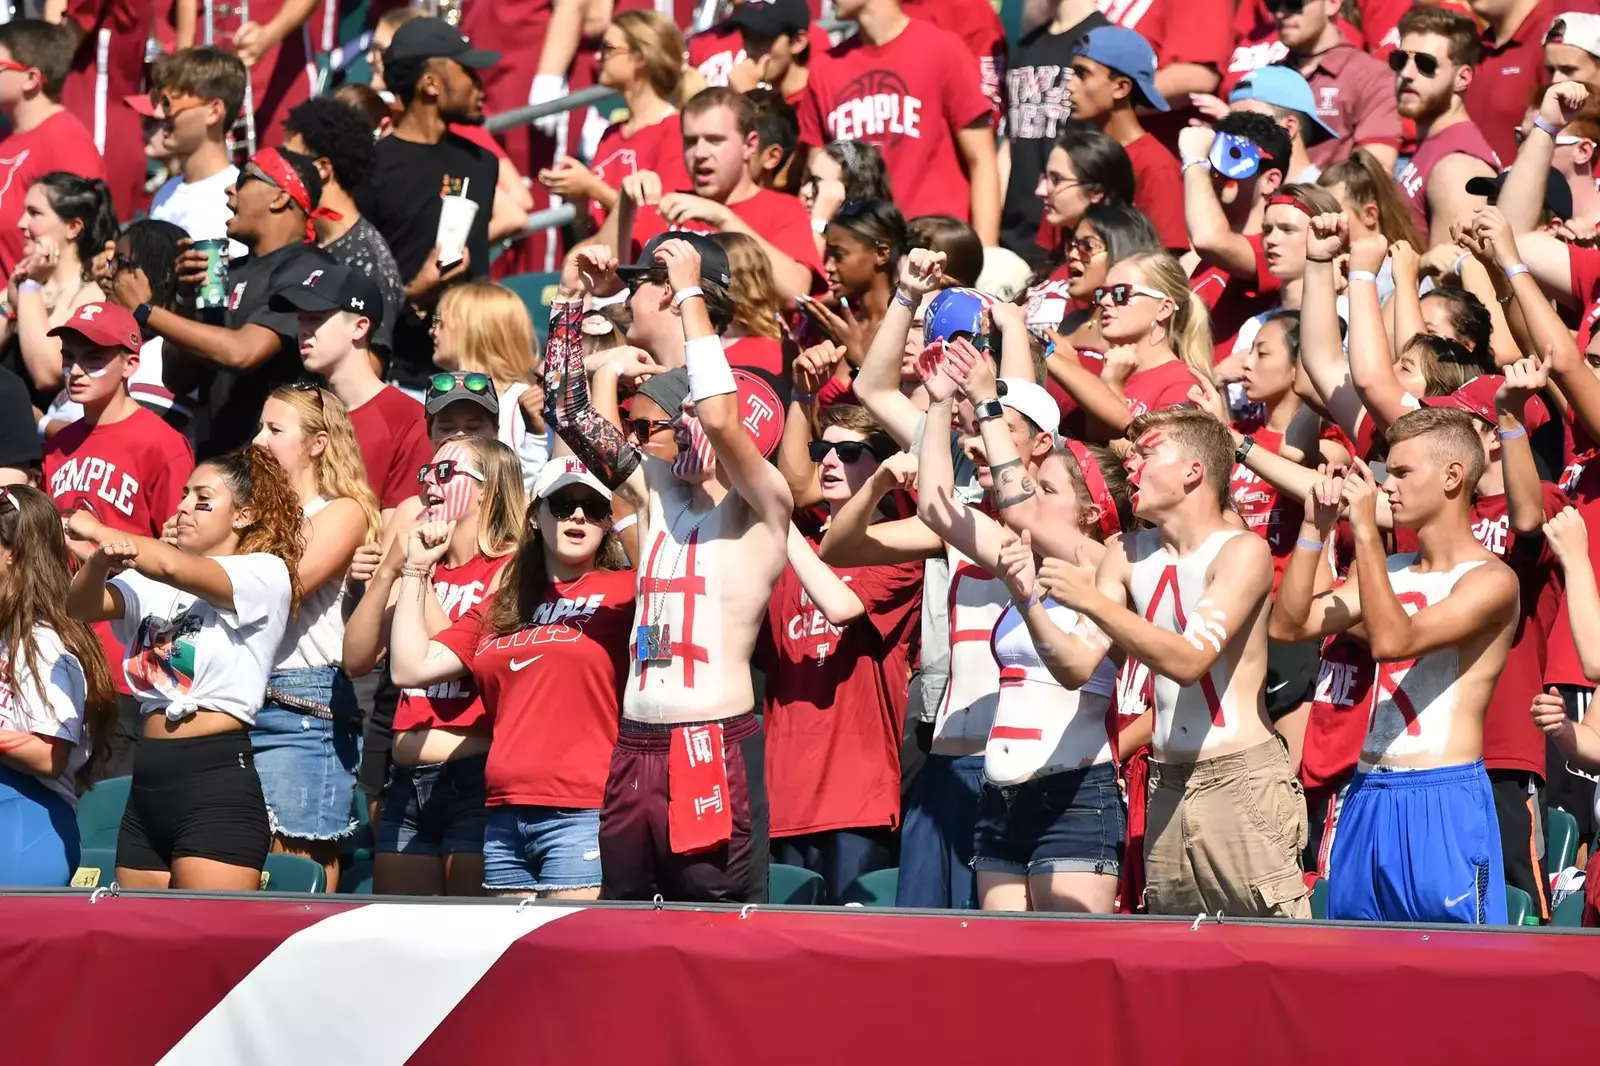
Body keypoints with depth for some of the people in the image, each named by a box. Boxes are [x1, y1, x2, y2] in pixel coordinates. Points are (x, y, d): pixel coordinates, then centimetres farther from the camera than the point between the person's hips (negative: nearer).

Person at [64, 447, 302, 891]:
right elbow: (80, 606, 2)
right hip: (147, 783, 7)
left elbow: (173, 566, -19)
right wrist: (101, 560, -20)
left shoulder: (266, 572, -4)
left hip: (218, 782, -7)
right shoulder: (153, 581, 17)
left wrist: (96, 530, -5)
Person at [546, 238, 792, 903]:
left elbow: (718, 418, -20)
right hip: (635, 749, 7)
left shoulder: (763, 507, -2)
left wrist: (690, 293, -12)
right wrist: (578, 299, 13)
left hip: (716, 747, -7)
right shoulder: (658, 491, 17)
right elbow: (567, 409, 20)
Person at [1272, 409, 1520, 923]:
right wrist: (1314, 530, 1)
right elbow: (1288, 625, 10)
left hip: (1443, 802, -7)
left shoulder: (1490, 579, -8)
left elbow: (1392, 640, -22)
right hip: (1368, 798, 7)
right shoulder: (1392, 570, 15)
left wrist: (1366, 530, -19)